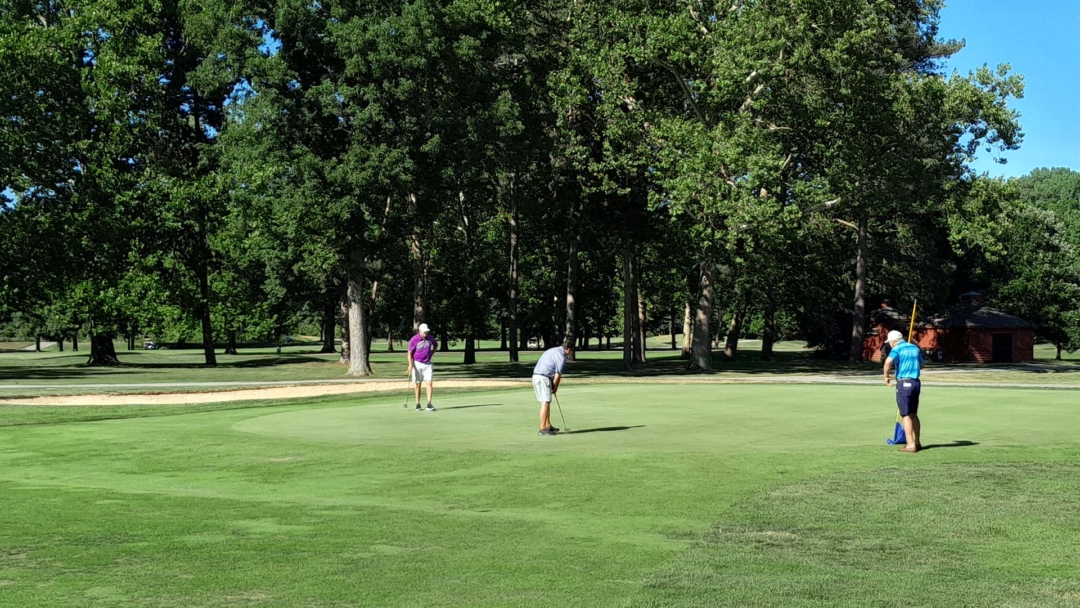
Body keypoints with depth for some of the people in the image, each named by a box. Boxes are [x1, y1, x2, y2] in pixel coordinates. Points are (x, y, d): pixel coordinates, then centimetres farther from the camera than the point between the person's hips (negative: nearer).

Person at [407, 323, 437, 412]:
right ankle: (418, 405, 13)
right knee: (418, 385, 4)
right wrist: (410, 365, -17)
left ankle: (429, 404, -10)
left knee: (430, 383, -9)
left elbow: (435, 345, 22)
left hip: (427, 364, 3)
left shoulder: (430, 338, -2)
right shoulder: (414, 340, -13)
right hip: (417, 364, -3)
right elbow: (409, 353, -8)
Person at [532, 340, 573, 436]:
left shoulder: (552, 350, 20)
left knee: (547, 402, 17)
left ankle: (548, 426, 23)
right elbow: (558, 375, -9)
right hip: (543, 378, -10)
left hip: (536, 376, 10)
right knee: (545, 403, -10)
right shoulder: (561, 356, -9)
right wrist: (555, 388, 6)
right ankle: (542, 429, -14)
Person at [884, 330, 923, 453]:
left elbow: (888, 361, -27)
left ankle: (910, 445, -6)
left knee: (906, 415, -4)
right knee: (914, 414, 16)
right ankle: (917, 442, 20)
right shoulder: (915, 348, 13)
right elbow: (921, 365, 26)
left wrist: (886, 376, -13)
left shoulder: (897, 349, -9)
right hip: (916, 382, 7)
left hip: (904, 383, -7)